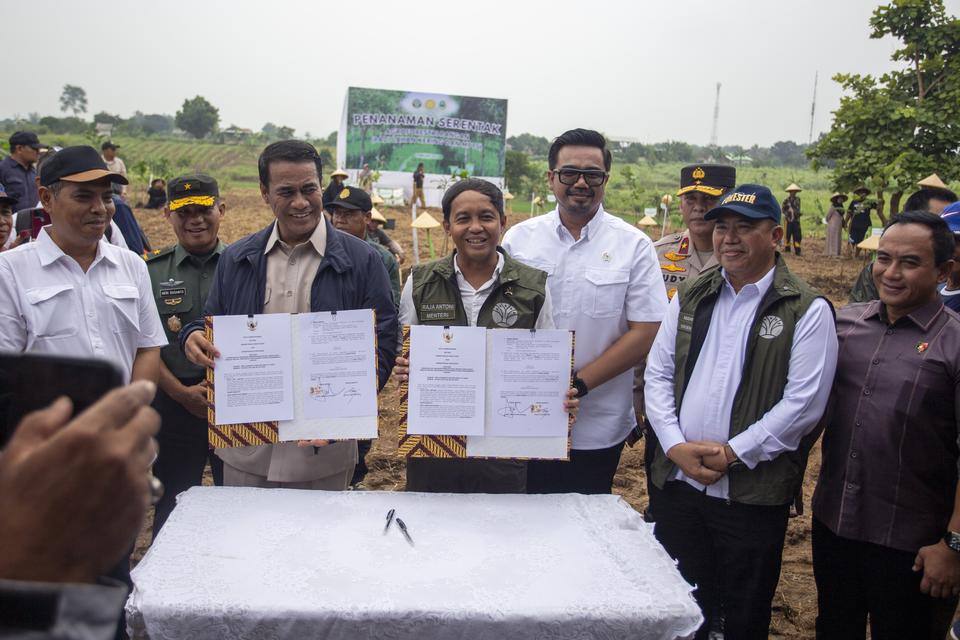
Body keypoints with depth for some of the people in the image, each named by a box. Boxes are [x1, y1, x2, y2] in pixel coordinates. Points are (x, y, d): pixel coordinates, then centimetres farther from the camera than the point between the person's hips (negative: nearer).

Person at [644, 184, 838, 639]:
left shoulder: (807, 310, -6)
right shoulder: (690, 297, 9)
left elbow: (803, 402, -13)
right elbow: (657, 374, 6)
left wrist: (733, 453, -15)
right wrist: (676, 445, -8)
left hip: (753, 492, -4)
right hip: (676, 482, 4)